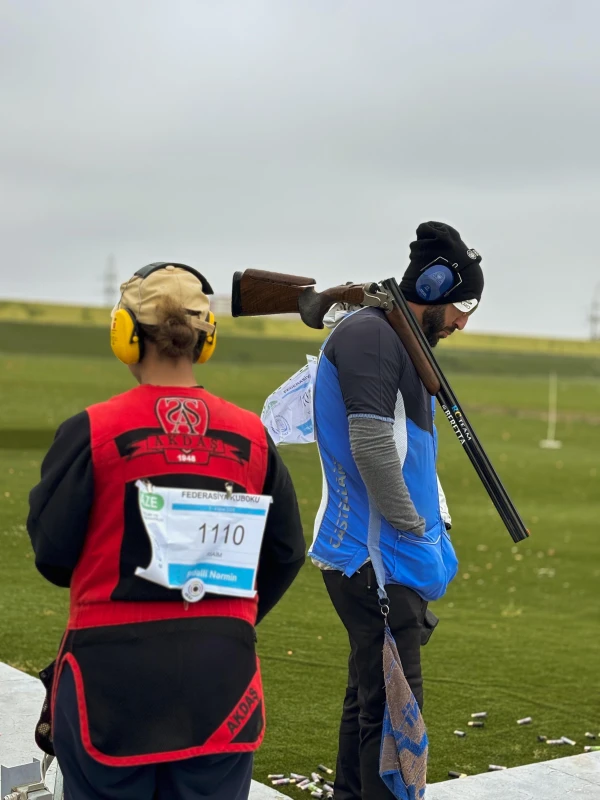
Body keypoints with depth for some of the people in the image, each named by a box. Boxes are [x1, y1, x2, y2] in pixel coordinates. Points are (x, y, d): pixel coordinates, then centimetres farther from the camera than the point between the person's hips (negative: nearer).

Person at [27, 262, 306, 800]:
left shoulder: (92, 431, -11)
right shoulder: (251, 435, 0)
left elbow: (52, 552, -8)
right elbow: (287, 553, 6)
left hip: (113, 665, -2)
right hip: (222, 669, 3)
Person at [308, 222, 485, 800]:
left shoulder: (400, 340, 17)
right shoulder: (368, 333, -14)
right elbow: (372, 446, -23)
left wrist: (434, 523, 13)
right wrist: (412, 529, -13)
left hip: (385, 558, 10)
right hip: (373, 558, -10)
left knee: (372, 696, 17)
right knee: (393, 707, -7)